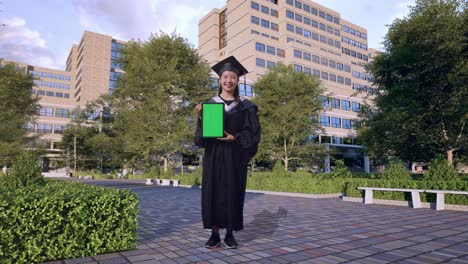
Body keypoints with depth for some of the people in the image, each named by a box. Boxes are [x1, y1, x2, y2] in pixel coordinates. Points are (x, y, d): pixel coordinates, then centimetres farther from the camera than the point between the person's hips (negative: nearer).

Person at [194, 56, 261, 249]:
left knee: (233, 193, 3)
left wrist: (235, 138, -16)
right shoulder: (209, 104, 7)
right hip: (214, 155, 1)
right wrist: (201, 116, -14)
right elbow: (202, 132, 3)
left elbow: (253, 132, -1)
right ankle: (215, 235, 12)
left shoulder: (245, 106, 4)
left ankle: (230, 235, 16)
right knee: (213, 193, 1)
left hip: (235, 156, -1)